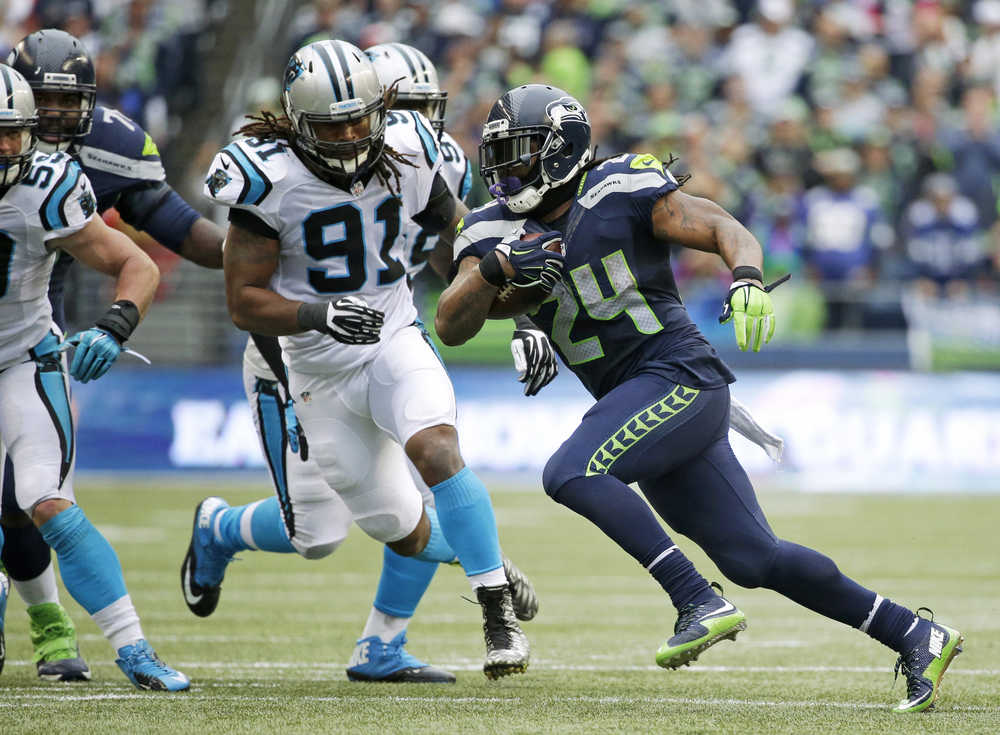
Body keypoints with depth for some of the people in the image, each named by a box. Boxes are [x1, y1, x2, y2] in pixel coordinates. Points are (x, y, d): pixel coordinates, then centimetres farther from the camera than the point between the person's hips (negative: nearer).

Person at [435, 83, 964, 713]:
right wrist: (495, 269, -18)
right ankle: (916, 637, 15)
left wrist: (747, 281, -31)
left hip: (680, 377, -7)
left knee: (571, 474, -26)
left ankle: (701, 603, -25)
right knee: (755, 559, 6)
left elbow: (725, 229, -10)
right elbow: (451, 327, 0)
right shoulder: (498, 231, 10)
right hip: (637, 401, 7)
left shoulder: (620, 190, -6)